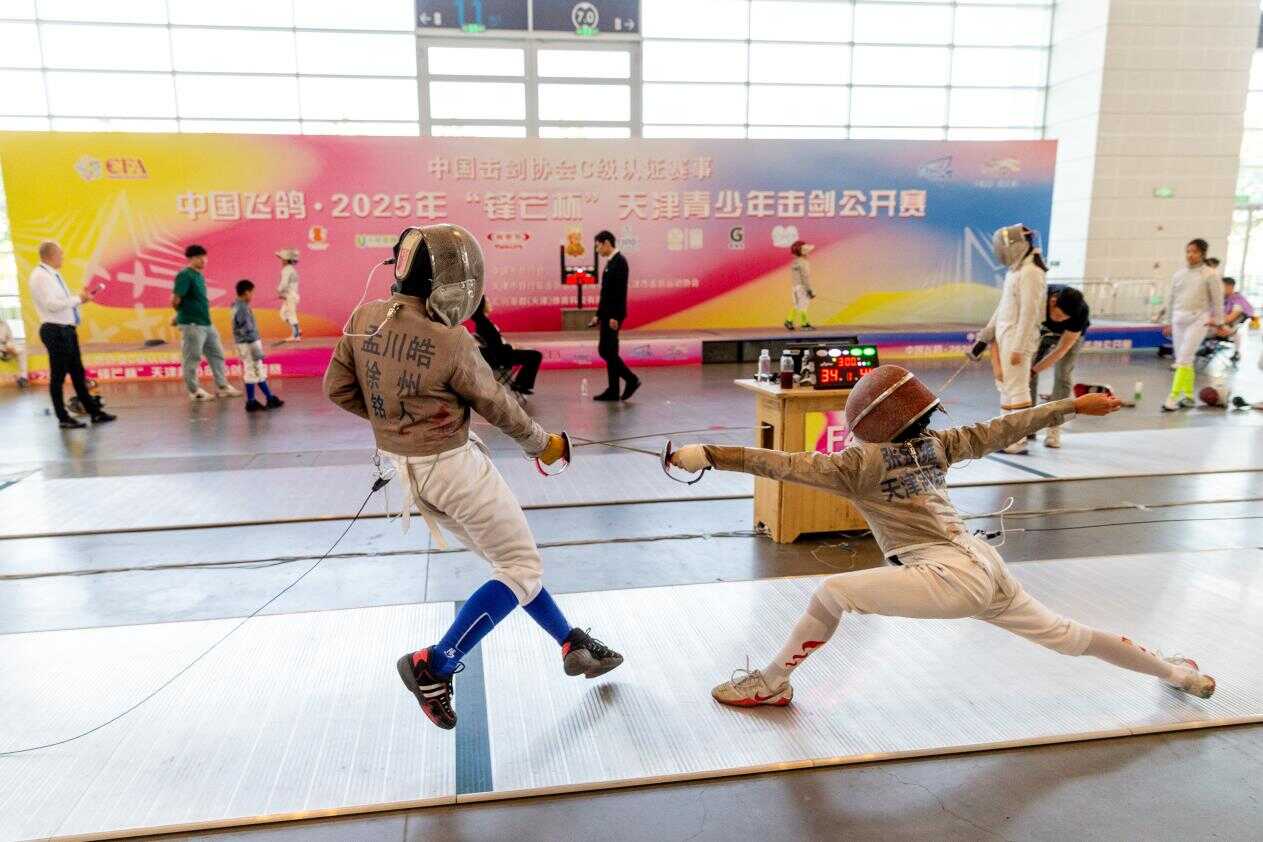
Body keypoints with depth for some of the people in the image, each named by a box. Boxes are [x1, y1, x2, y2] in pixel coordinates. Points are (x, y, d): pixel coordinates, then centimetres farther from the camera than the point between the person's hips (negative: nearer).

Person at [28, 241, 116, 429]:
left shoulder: (54, 275, 15)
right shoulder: (40, 276, -12)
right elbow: (51, 304, -21)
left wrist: (81, 298, 5)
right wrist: (79, 299, -17)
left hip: (67, 329, 9)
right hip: (55, 331, -9)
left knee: (78, 373, 13)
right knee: (58, 375, 0)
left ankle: (94, 411, 20)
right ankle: (63, 418, 8)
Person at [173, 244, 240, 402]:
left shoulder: (200, 275, 13)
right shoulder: (185, 275, -14)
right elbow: (175, 300, -18)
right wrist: (183, 312, -1)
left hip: (206, 323, 9)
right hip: (191, 324, -9)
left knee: (216, 353, 11)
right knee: (192, 358, 2)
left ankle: (222, 386, 18)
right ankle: (194, 391, 11)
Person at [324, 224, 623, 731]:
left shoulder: (364, 319, -5)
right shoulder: (450, 343, -22)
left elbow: (338, 388, 4)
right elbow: (499, 408, -10)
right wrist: (543, 444, 8)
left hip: (407, 467, 8)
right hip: (453, 465, -8)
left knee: (511, 560, 18)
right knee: (523, 571, 4)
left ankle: (573, 645, 29)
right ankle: (434, 666, 2)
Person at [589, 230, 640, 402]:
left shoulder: (619, 261, -12)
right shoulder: (610, 262, 16)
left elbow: (621, 291, -19)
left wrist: (614, 316, -22)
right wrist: (599, 315, 19)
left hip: (613, 315, -10)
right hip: (607, 315, 10)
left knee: (606, 350, -10)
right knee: (608, 351, 8)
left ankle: (631, 379, -1)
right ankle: (613, 391, 10)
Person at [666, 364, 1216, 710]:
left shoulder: (862, 461, -9)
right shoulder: (935, 443, 10)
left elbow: (784, 465, -17)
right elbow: (1004, 430, 12)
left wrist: (707, 454, -21)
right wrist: (1077, 406, 21)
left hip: (952, 578, -8)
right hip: (983, 566, 8)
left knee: (832, 594, -8)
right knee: (1069, 638, 29)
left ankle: (771, 683, 1)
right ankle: (1175, 672, 47)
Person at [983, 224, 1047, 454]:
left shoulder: (1030, 273, -16)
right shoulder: (1014, 270, 12)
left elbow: (1029, 313, -20)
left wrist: (1018, 347, -20)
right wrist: (989, 329, 20)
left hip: (1017, 337, -10)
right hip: (1004, 336, 10)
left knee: (1016, 387, -6)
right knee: (1005, 385, 15)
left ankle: (1018, 441, -1)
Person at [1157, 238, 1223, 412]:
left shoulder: (1209, 274, -2)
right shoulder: (1178, 274, 10)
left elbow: (1217, 299, 2)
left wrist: (1217, 320, 3)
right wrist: (1168, 321, 16)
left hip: (1197, 320, -5)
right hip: (1178, 320, 5)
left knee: (1184, 359, -13)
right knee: (1183, 360, 10)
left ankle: (1173, 397, -16)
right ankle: (1188, 396, 21)